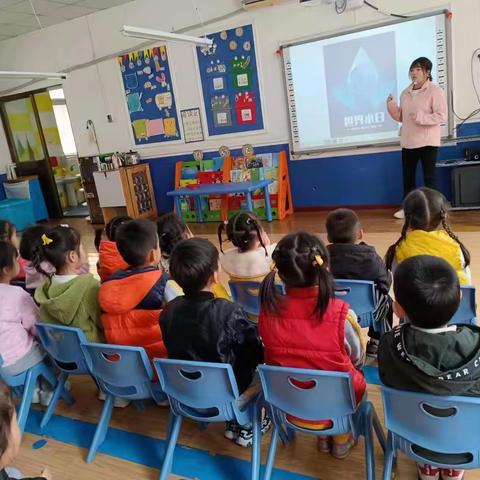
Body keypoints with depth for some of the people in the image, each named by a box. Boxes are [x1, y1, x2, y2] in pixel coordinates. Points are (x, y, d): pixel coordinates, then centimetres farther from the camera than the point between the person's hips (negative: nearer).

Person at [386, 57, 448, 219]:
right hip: (408, 141, 7)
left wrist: (420, 117, -25)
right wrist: (391, 105, -2)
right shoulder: (405, 93, 11)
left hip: (427, 141, -6)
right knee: (408, 176, 11)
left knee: (429, 176, -1)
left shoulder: (435, 91, -9)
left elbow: (442, 116, -15)